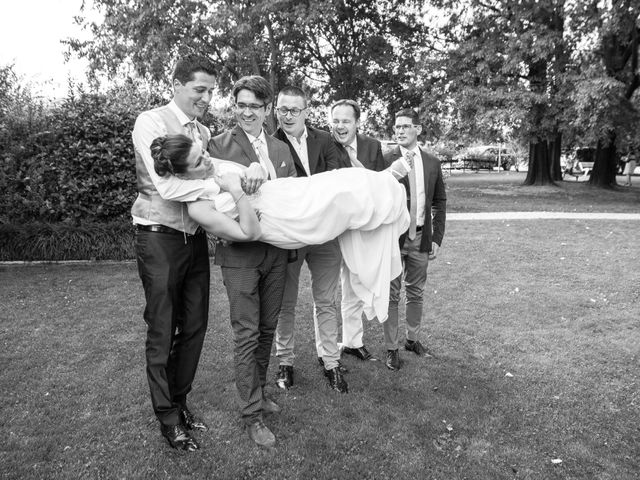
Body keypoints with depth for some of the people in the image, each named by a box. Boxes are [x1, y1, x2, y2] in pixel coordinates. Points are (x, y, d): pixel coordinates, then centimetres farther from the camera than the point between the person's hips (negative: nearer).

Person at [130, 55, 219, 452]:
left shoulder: (204, 132, 12)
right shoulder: (151, 122, -9)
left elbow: (208, 174, -1)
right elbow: (168, 186, -21)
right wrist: (223, 184, -22)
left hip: (195, 238, 7)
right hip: (161, 239, -6)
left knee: (195, 326, 12)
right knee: (162, 331, 5)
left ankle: (180, 402, 32)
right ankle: (168, 417, 22)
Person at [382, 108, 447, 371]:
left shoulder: (432, 163, 6)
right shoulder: (385, 160, -6)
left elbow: (439, 203, 9)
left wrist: (437, 238, 5)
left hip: (421, 237, 4)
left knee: (416, 293, 16)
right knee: (391, 294, 5)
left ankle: (412, 339, 34)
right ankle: (391, 348, 17)